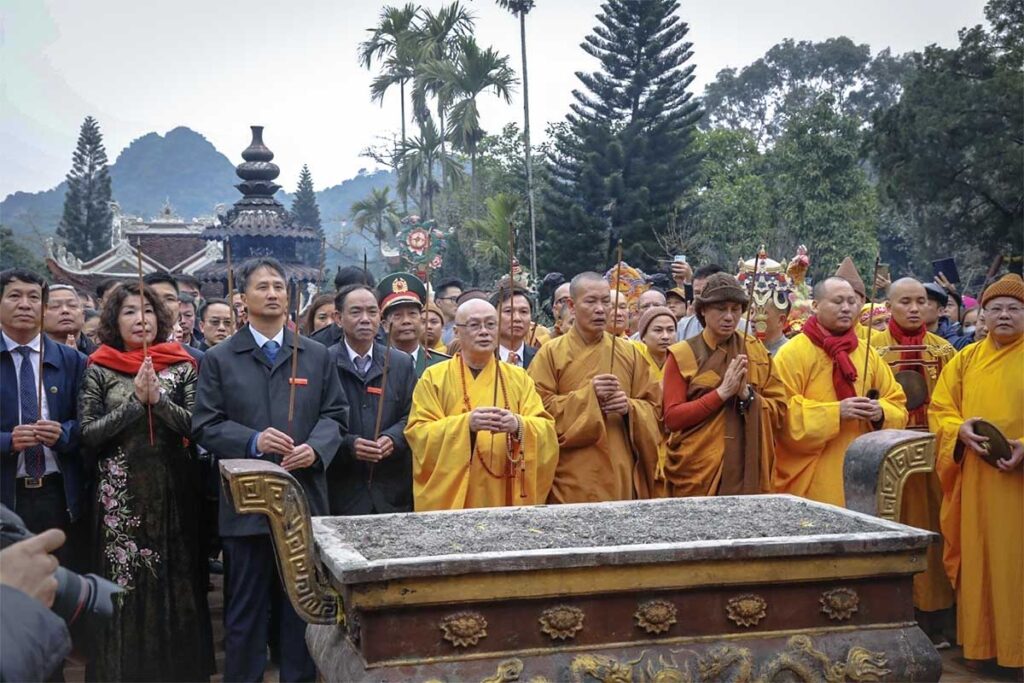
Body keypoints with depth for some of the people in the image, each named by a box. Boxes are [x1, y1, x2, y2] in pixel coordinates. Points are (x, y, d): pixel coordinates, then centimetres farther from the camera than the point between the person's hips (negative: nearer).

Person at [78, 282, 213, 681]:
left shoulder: (182, 366, 4)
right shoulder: (99, 369, 3)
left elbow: (196, 427, -2)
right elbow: (87, 434, -3)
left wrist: (158, 399, -15)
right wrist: (134, 401, -12)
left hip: (174, 488, 1)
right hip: (121, 493, -1)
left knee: (176, 580, 5)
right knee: (124, 583, 1)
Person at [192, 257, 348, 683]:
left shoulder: (317, 356, 11)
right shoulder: (219, 359, 4)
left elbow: (335, 415, 8)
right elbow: (205, 425, -2)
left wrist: (315, 447, -12)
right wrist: (253, 441, -17)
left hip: (305, 497, 2)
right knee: (246, 608, 6)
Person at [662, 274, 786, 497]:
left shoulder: (757, 351, 8)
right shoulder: (681, 355, -1)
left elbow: (779, 411, 7)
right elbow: (672, 418, -8)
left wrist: (747, 395, -12)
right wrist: (722, 392, -16)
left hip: (748, 472, 3)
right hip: (697, 474, -2)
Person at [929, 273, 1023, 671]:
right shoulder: (966, 359, 12)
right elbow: (939, 408, 10)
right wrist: (960, 430, -11)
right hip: (975, 480, 3)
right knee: (977, 559, 6)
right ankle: (978, 639, 16)